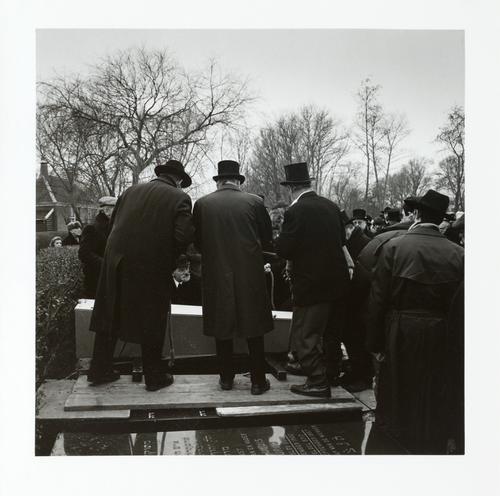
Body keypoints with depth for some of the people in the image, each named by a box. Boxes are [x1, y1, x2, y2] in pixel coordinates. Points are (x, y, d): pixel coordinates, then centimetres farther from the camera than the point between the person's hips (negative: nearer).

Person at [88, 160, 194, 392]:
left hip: (116, 262, 4)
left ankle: (99, 370, 28)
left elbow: (112, 225, 9)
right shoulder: (180, 198, -4)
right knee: (152, 323, 10)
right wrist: (169, 257, 3)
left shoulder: (132, 190, 8)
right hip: (152, 268, -4)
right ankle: (154, 377, 21)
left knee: (110, 317, 16)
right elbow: (183, 236, -14)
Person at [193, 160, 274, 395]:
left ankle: (226, 378, 22)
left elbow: (197, 242, 5)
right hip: (250, 274, -1)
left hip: (216, 274, 1)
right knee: (254, 328, 10)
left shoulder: (202, 204, -2)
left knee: (222, 328, 13)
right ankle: (258, 381, 16)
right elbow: (267, 240, 2)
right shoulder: (254, 202, -4)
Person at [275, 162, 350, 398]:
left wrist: (279, 239, 4)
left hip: (311, 284, -8)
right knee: (331, 331, 22)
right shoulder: (332, 206, 3)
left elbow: (284, 250, -16)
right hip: (338, 280, 8)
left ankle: (318, 382, 6)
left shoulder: (295, 212, -17)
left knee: (305, 335, 4)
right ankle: (332, 373, 37)